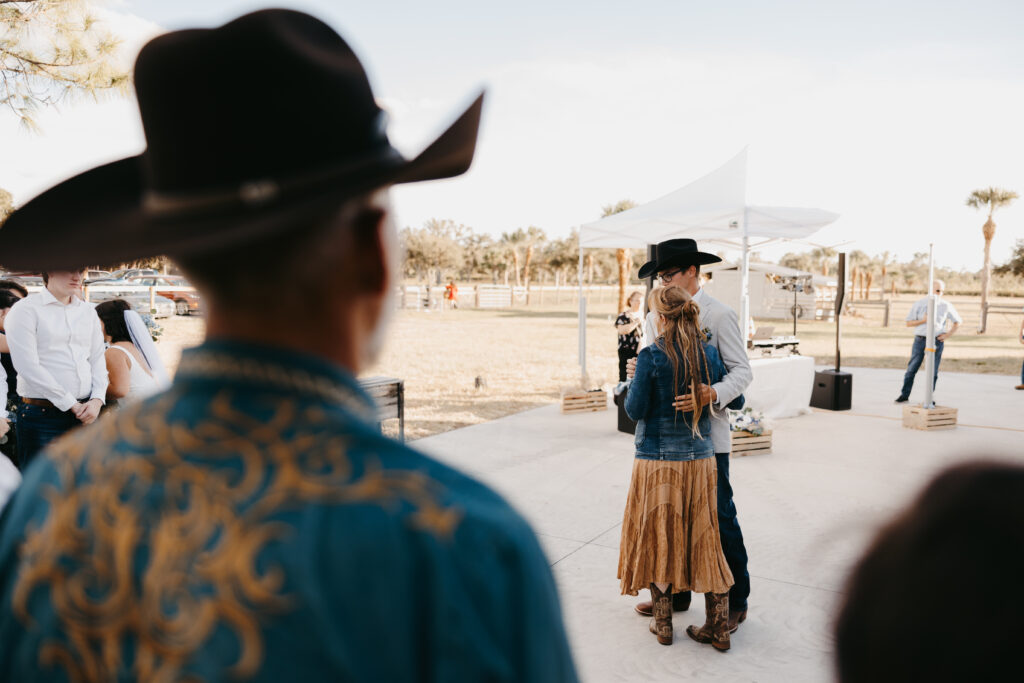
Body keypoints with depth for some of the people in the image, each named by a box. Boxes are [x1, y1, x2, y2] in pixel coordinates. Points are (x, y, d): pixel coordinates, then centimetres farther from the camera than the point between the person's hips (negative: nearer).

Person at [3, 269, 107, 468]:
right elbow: (28, 367, -11)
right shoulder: (25, 309, -3)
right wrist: (71, 405, -11)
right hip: (42, 415, -5)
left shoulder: (88, 312, 14)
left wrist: (97, 400, -4)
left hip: (86, 413, 5)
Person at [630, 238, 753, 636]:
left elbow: (742, 371, -11)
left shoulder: (719, 315, -7)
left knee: (718, 518, 3)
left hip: (707, 435, -6)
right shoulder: (657, 316, 11)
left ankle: (734, 601, 20)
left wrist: (711, 395, -29)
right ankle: (676, 592, 31)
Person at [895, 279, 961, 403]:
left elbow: (958, 322, 15)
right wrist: (923, 320, -13)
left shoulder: (946, 306, 3)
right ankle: (904, 395, 10)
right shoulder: (919, 304, 2)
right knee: (912, 368, 1)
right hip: (920, 340, 0)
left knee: (933, 371, 3)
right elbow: (909, 323, 2)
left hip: (937, 341, 0)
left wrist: (948, 334, 2)